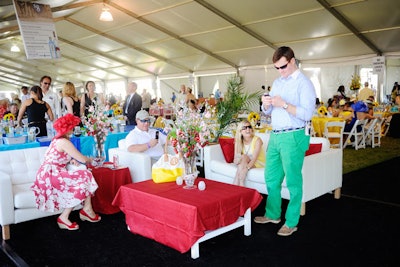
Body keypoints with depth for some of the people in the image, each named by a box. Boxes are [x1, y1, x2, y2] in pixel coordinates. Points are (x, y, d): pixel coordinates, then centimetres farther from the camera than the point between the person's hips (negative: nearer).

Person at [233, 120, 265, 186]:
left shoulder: (257, 140, -20)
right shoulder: (238, 141, -7)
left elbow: (254, 158, -28)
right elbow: (236, 157, -13)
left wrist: (246, 168, -44)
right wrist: (236, 160, -38)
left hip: (258, 163, -3)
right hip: (245, 162, 3)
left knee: (244, 157, -30)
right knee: (239, 159, -30)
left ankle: (236, 184, -33)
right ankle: (240, 184, -33)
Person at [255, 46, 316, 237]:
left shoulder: (304, 83, -7)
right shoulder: (277, 83, 15)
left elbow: (307, 114, -17)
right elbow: (267, 112, 18)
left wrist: (284, 104, -24)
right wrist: (266, 104, -4)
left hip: (293, 137, -7)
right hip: (275, 135, 8)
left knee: (293, 181, 3)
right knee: (271, 178, 15)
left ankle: (291, 222, 16)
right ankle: (273, 214, 31)